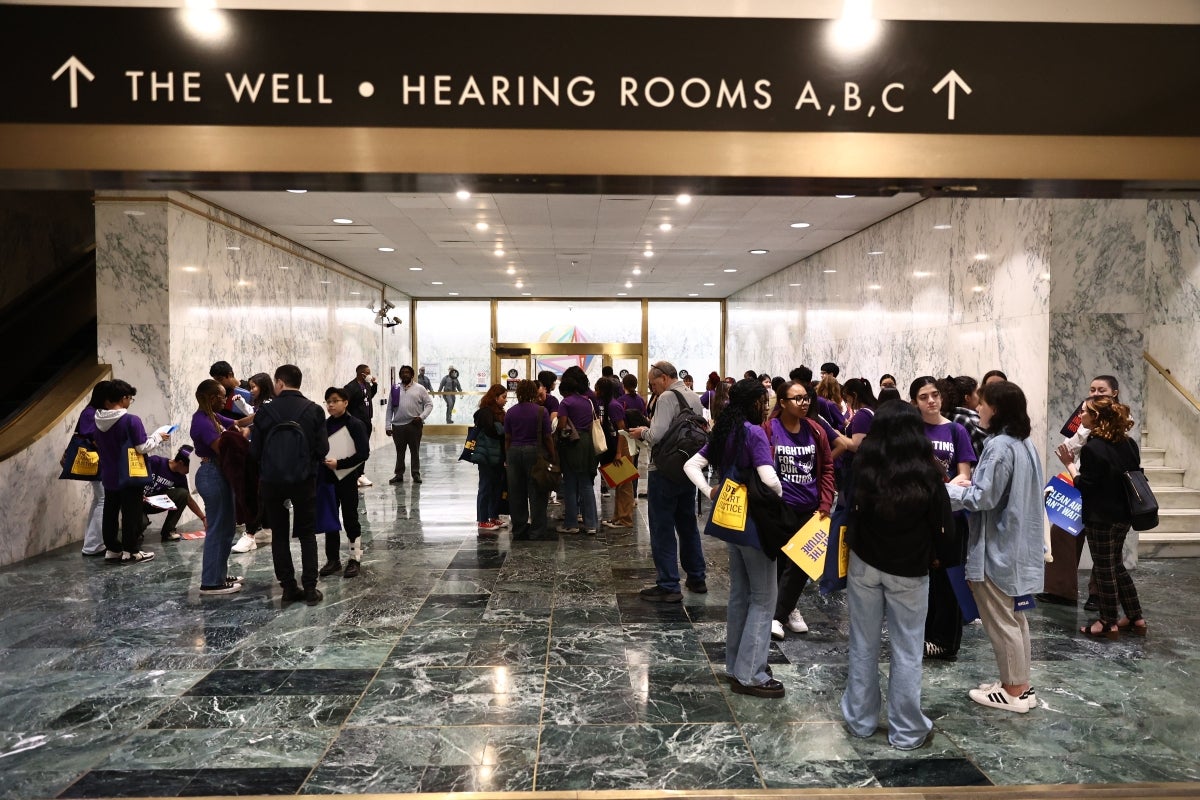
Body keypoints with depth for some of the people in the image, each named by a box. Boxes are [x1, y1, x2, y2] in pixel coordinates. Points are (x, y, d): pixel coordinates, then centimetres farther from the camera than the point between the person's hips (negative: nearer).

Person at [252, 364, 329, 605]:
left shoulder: (265, 412, -5)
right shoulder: (314, 410, -6)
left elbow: (255, 451, -4)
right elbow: (323, 448, -8)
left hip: (272, 481, 0)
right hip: (304, 480, 0)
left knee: (279, 535, 12)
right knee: (307, 535, 10)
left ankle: (288, 587, 14)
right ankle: (310, 589, 6)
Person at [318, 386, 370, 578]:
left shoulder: (355, 424, -10)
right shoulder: (324, 425, 5)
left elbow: (363, 453, -13)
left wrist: (339, 464, -19)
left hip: (348, 479, -5)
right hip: (328, 479, 5)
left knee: (350, 519, 4)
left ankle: (355, 559, 16)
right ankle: (333, 559, 22)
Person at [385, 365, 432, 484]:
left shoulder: (419, 388, 3)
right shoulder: (395, 389, 8)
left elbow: (429, 404, 3)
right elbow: (390, 408, 8)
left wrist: (422, 417, -10)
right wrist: (388, 426, 3)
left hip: (414, 424, -1)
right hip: (398, 425, 2)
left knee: (415, 451, 5)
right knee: (399, 451, 8)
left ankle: (416, 474, 13)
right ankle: (399, 474, 16)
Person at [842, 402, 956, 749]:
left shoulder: (862, 469, -12)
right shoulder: (928, 476, -16)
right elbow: (944, 527, -9)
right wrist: (937, 555, 9)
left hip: (864, 563, 2)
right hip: (909, 571, -1)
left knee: (863, 645, 14)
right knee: (907, 651, 10)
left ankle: (860, 720, 26)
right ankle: (906, 731, 20)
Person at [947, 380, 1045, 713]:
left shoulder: (999, 446, -22)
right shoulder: (1025, 444, 9)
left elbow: (983, 499, -22)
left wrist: (950, 488, -8)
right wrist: (973, 484, 7)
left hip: (997, 548, -10)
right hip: (1018, 545, 10)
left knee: (1000, 621, 3)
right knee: (1014, 617, 19)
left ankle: (1014, 692, 14)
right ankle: (1019, 683, 30)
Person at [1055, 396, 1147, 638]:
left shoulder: (1092, 448, -20)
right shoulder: (1129, 443, 5)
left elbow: (1084, 486, -19)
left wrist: (1069, 464, -7)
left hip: (1101, 518, -8)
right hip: (1123, 514, 8)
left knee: (1104, 569, 4)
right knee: (1116, 565, 21)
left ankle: (1108, 623, 15)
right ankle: (1136, 618, 26)